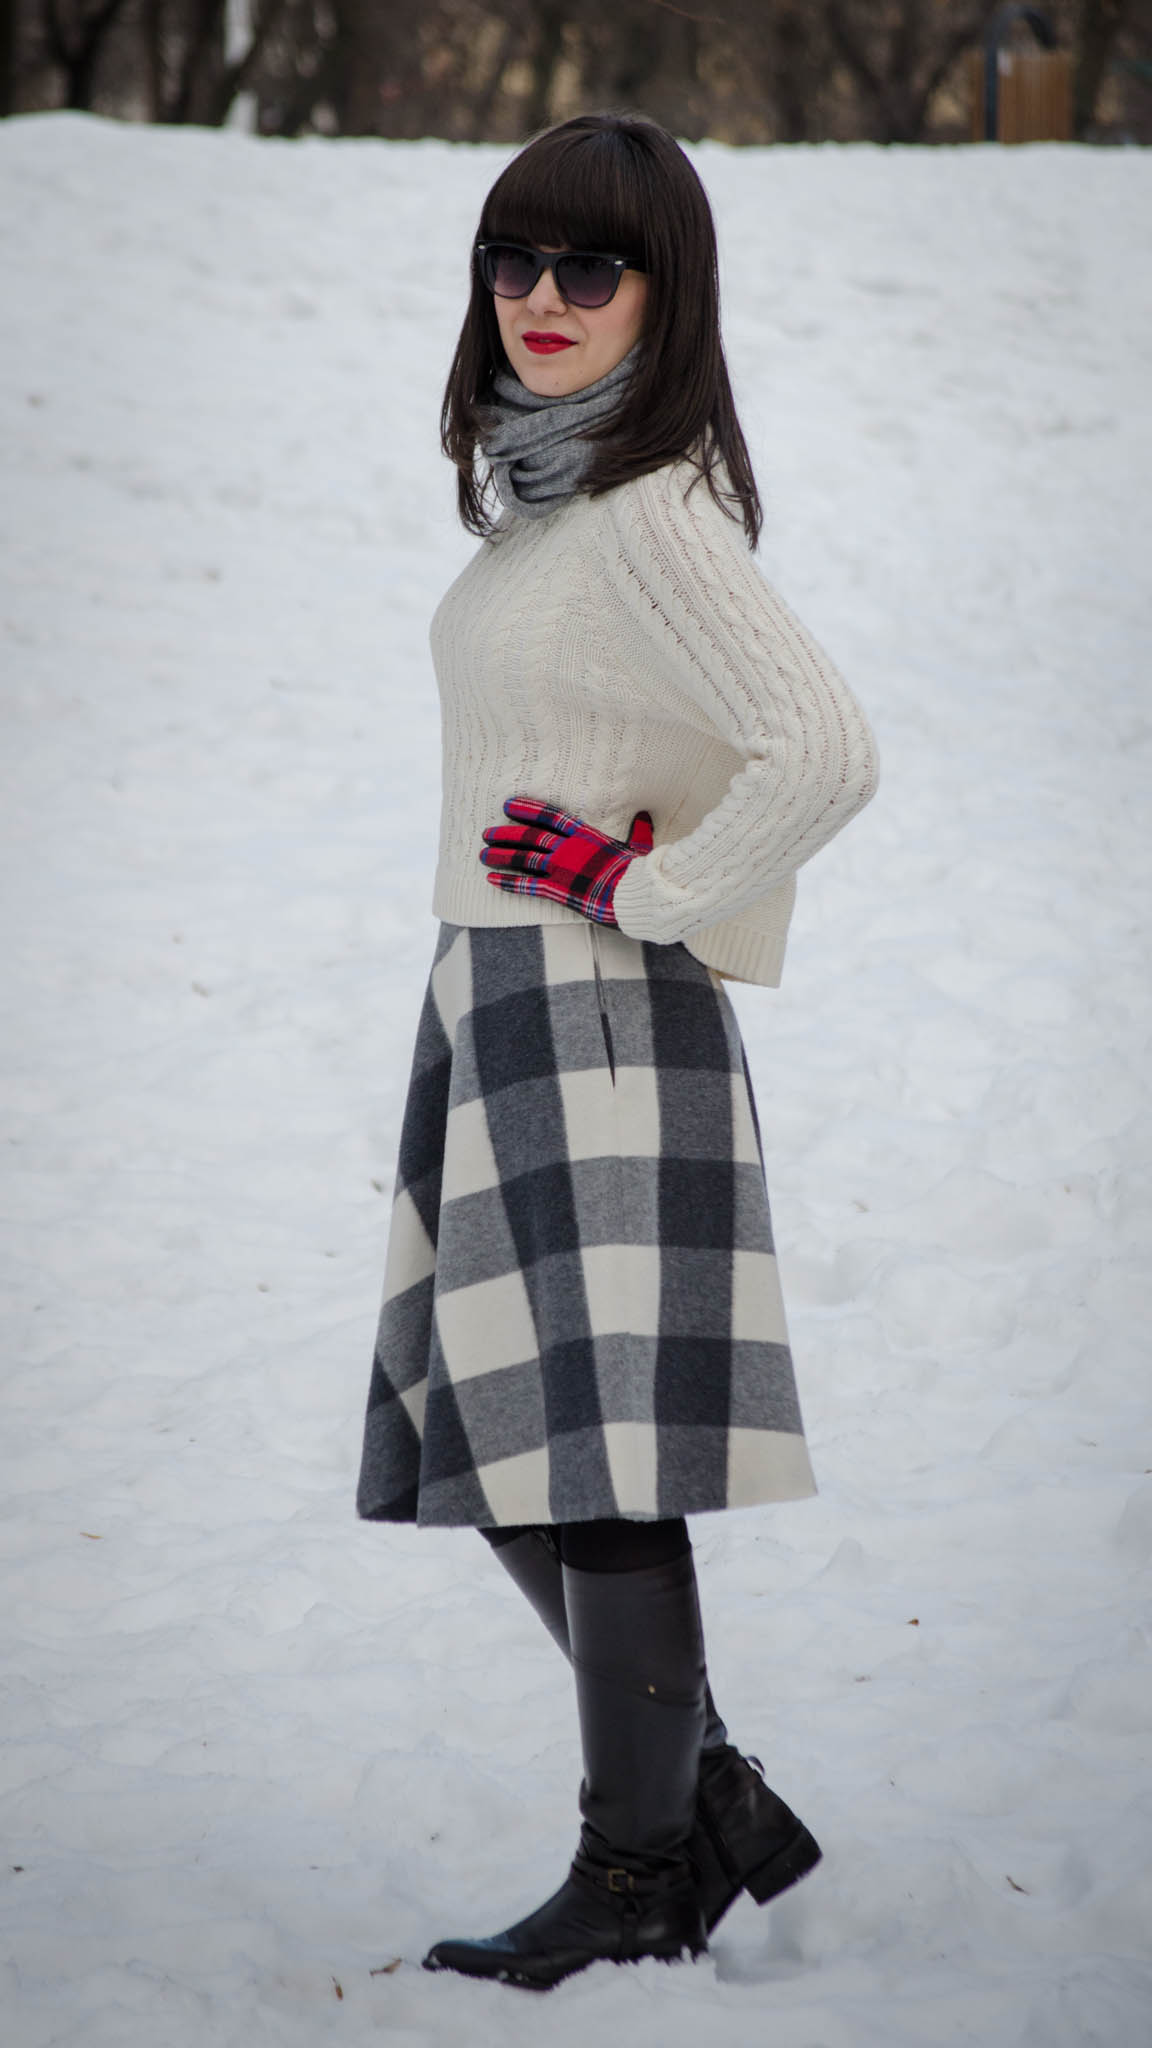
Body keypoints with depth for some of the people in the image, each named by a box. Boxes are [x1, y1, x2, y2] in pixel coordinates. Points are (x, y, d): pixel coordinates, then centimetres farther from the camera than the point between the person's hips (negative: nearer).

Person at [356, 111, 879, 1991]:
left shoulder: (652, 513, -15)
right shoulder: (538, 492, 15)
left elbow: (827, 752, -25)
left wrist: (643, 888, -15)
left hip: (596, 1019, -10)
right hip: (492, 1000, 10)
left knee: (597, 1465, -6)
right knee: (503, 1456, 13)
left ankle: (641, 1875, 4)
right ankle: (720, 1802, 23)